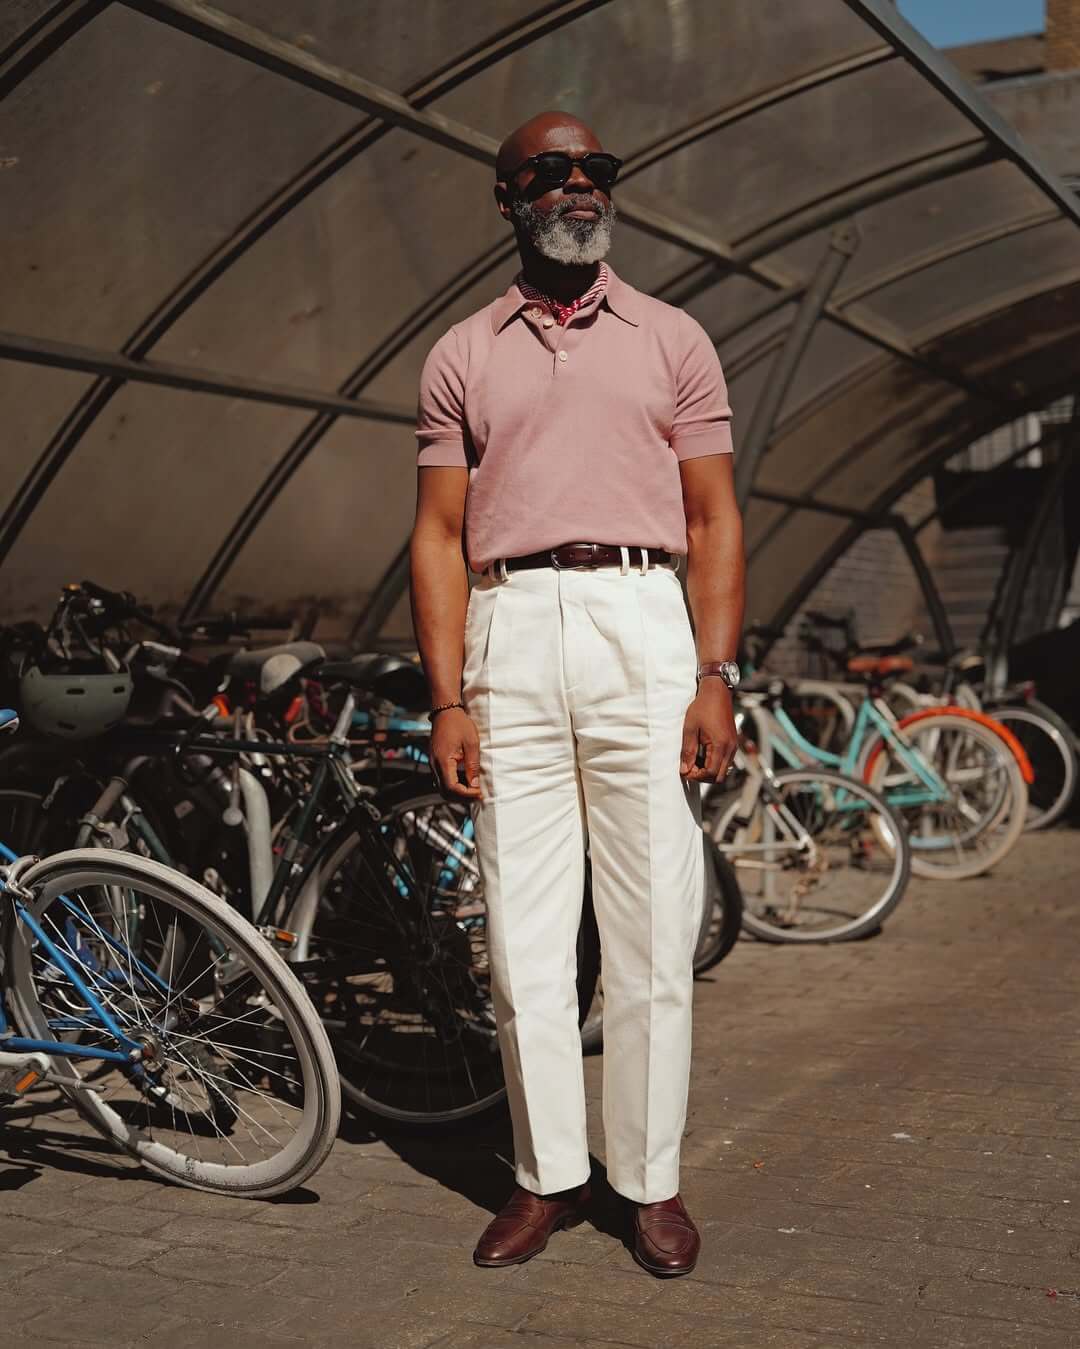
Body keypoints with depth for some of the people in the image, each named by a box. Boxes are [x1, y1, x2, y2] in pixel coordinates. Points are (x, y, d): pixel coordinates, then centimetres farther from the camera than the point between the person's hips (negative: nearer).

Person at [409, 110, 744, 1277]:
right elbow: (440, 535, 8)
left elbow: (714, 522, 8)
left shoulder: (671, 340, 12)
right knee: (523, 932, 4)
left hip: (643, 627, -1)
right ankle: (547, 1175, 18)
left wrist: (716, 679, -4)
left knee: (651, 933, 1)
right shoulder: (461, 356, 13)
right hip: (509, 636, 1)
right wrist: (447, 700, -2)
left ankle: (651, 1180, 15)